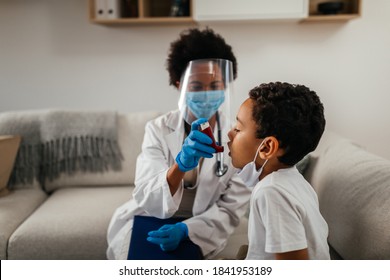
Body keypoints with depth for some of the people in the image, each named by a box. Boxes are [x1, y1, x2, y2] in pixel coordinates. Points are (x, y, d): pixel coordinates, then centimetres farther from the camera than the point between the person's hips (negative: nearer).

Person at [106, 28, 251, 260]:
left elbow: (233, 208, -10)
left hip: (196, 235, 0)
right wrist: (181, 164, -41)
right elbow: (149, 201, -21)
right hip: (143, 228, 0)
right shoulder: (158, 129, -11)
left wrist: (185, 230, -26)